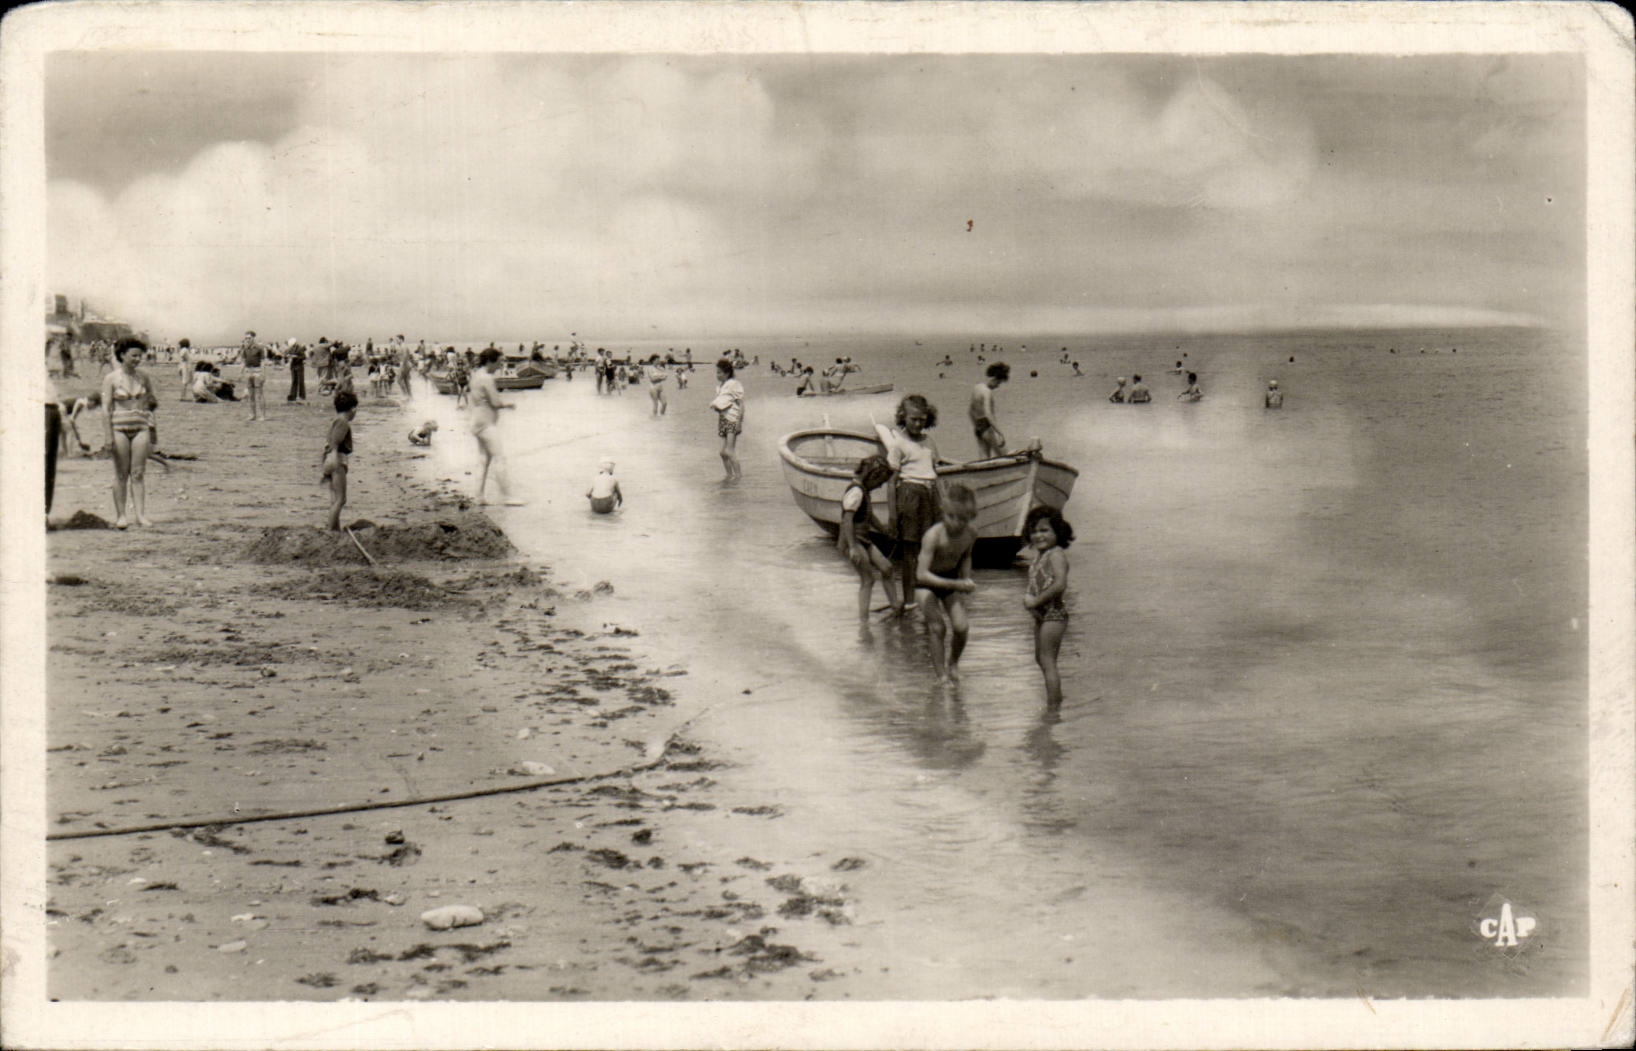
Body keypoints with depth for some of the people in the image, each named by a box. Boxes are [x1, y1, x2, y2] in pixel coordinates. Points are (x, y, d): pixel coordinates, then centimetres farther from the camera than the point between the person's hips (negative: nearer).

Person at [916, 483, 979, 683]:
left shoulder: (971, 534, -19)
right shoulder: (934, 535, -36)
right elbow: (922, 575, -39)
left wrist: (966, 580, -9)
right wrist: (956, 584, -43)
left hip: (952, 578, 4)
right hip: (928, 579, -4)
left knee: (960, 627, -6)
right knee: (937, 628, -13)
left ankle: (953, 662, 25)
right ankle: (941, 675, 3)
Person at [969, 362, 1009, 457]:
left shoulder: (975, 388, 10)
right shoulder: (987, 392, -17)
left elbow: (972, 411, 22)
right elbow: (988, 414, -26)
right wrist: (1000, 433, -28)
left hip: (978, 428, 9)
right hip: (988, 428, -9)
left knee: (983, 460, 8)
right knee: (1002, 457, 0)